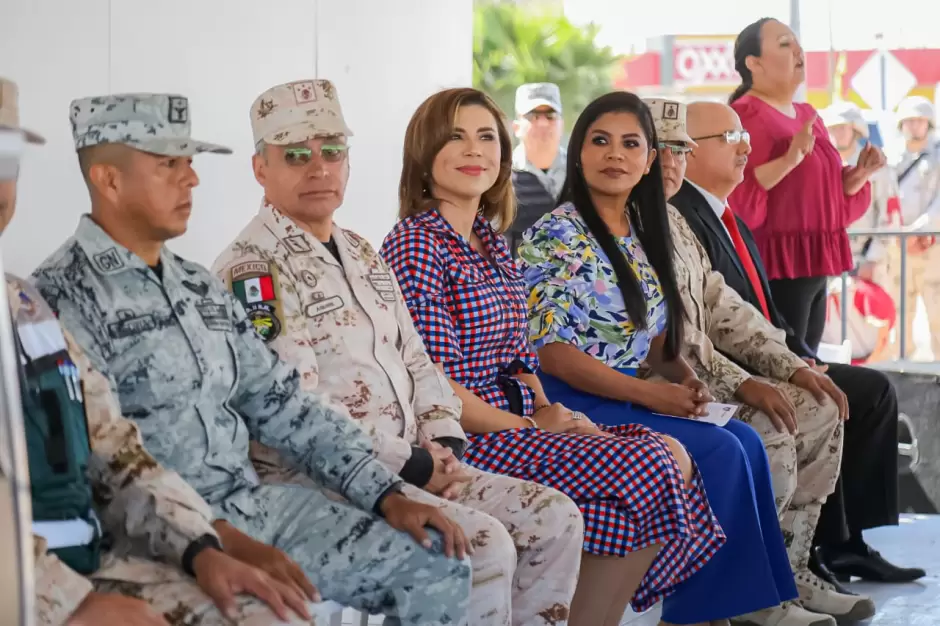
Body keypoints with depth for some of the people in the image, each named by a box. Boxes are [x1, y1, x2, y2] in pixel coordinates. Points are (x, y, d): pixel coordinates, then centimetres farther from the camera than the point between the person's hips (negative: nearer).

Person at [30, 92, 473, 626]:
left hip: (255, 502, 8)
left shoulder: (203, 288, 16)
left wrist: (387, 495, 6)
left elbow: (284, 405, 16)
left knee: (439, 568, -2)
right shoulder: (61, 298, -10)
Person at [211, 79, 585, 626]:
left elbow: (416, 363, 21)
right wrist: (408, 466, -15)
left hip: (413, 464, 9)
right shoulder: (251, 271, -10)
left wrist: (444, 446, 3)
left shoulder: (362, 255, 18)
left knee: (555, 519, -2)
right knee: (485, 547, -25)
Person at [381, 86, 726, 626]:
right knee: (648, 471, -17)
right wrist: (531, 428, -14)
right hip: (464, 440, -9)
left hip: (516, 424, 9)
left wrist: (547, 409, 0)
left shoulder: (493, 241, 16)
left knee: (672, 456, -5)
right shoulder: (416, 244, -12)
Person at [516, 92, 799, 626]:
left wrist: (686, 378, -3)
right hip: (574, 405, -7)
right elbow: (550, 351, -17)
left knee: (745, 440, -13)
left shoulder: (641, 237, 14)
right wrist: (653, 395, -19)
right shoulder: (556, 236, -10)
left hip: (629, 399, 7)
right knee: (719, 452, -20)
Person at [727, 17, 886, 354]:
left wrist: (859, 175, 7)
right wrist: (790, 158, -30)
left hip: (811, 267, 9)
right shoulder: (744, 116, -10)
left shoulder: (807, 115, 16)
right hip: (776, 269, -9)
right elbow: (736, 196, -23)